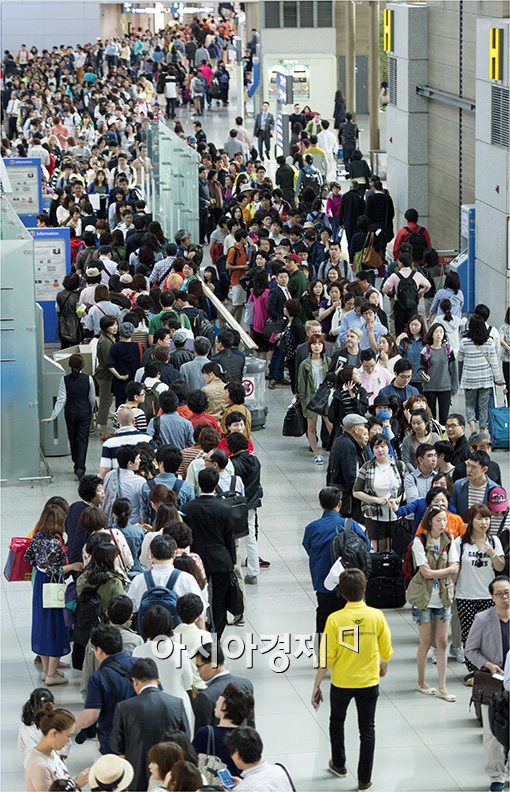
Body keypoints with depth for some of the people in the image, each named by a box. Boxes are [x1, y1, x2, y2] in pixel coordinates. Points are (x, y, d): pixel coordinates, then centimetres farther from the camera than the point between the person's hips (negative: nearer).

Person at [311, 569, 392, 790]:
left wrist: (316, 686, -5)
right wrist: (383, 667, 19)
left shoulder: (335, 619, -19)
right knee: (367, 730, 13)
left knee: (337, 722, 26)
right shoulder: (377, 616, -14)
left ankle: (339, 765, 41)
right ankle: (364, 779, 15)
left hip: (341, 683, -1)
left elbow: (326, 658, -16)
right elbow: (386, 650, -3)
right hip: (369, 682, 1)